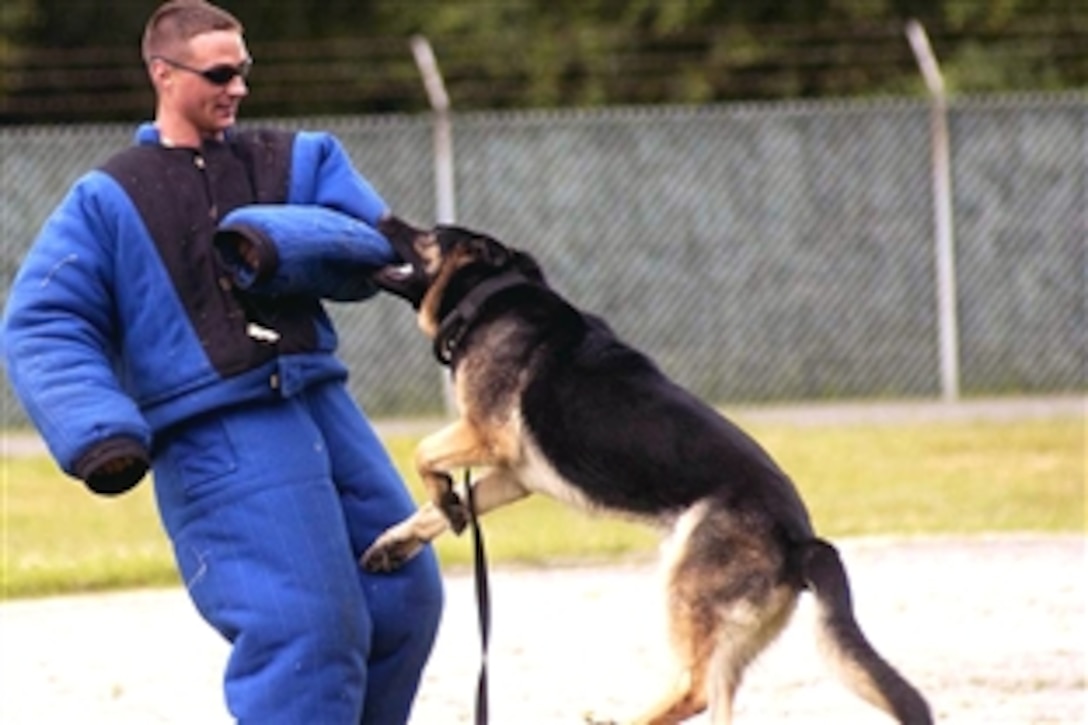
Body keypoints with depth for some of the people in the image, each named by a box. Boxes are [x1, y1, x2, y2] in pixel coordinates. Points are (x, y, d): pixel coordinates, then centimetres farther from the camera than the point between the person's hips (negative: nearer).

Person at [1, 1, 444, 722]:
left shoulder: (299, 160, 15)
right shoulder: (107, 200, 5)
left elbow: (368, 241, -1)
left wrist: (273, 240, -21)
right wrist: (98, 431, -19)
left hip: (322, 406, 5)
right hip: (217, 438, -5)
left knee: (405, 599, 9)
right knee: (304, 632, -15)